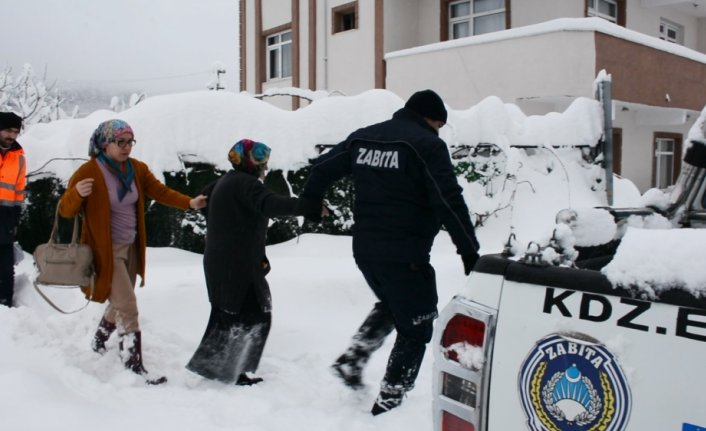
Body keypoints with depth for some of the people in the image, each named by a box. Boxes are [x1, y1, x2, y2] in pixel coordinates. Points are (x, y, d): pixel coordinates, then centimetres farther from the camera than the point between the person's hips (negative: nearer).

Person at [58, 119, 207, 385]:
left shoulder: (137, 168, 0)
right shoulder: (89, 172, -17)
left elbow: (160, 192, 4)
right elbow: (66, 211, -13)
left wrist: (189, 203, -11)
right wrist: (77, 193, -35)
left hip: (131, 248, 7)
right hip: (106, 251, -7)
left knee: (120, 304, 22)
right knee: (128, 307, -10)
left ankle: (98, 343, 48)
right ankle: (134, 367, -2)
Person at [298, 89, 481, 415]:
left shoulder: (362, 137, 11)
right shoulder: (427, 144, -9)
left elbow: (323, 166, 19)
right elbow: (449, 201, -17)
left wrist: (310, 202, 36)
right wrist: (469, 250, -13)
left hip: (364, 249, 7)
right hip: (405, 254, -7)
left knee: (391, 305, 30)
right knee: (415, 330, 9)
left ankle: (352, 359, 18)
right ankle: (388, 402, 12)